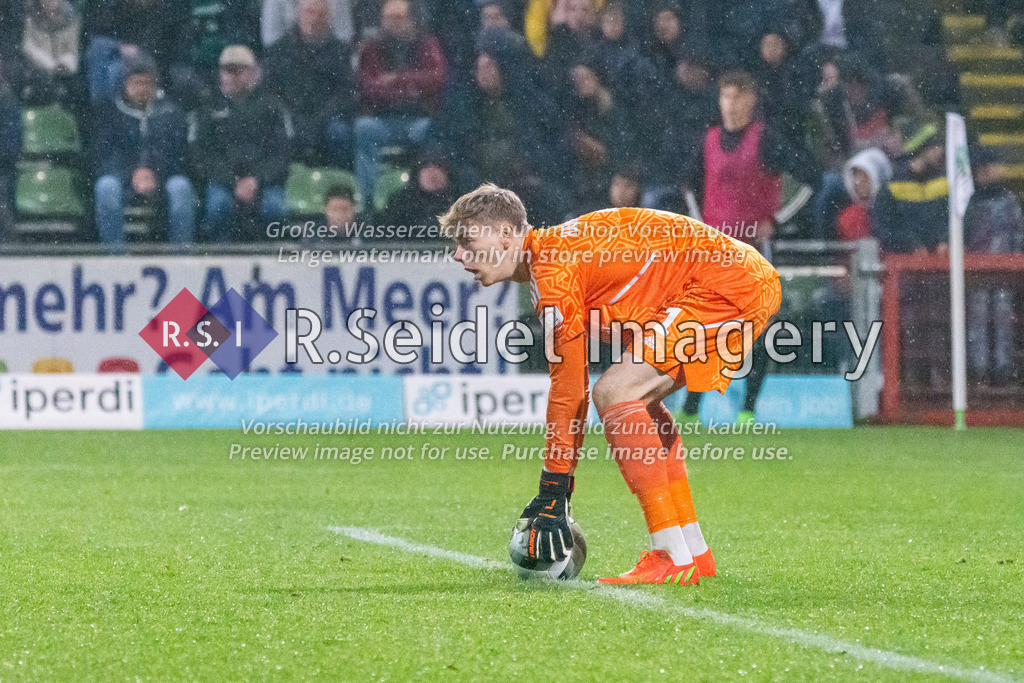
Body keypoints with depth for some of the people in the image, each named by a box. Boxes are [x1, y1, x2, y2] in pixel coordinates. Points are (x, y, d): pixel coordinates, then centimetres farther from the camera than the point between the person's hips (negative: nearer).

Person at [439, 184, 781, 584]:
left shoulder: (553, 268, -13)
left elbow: (568, 385, -14)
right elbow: (574, 386, 21)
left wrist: (553, 489, -10)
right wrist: (561, 486, 20)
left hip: (727, 284, -11)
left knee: (615, 393, -15)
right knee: (637, 404, 20)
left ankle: (672, 559, -16)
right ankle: (695, 553, 21)